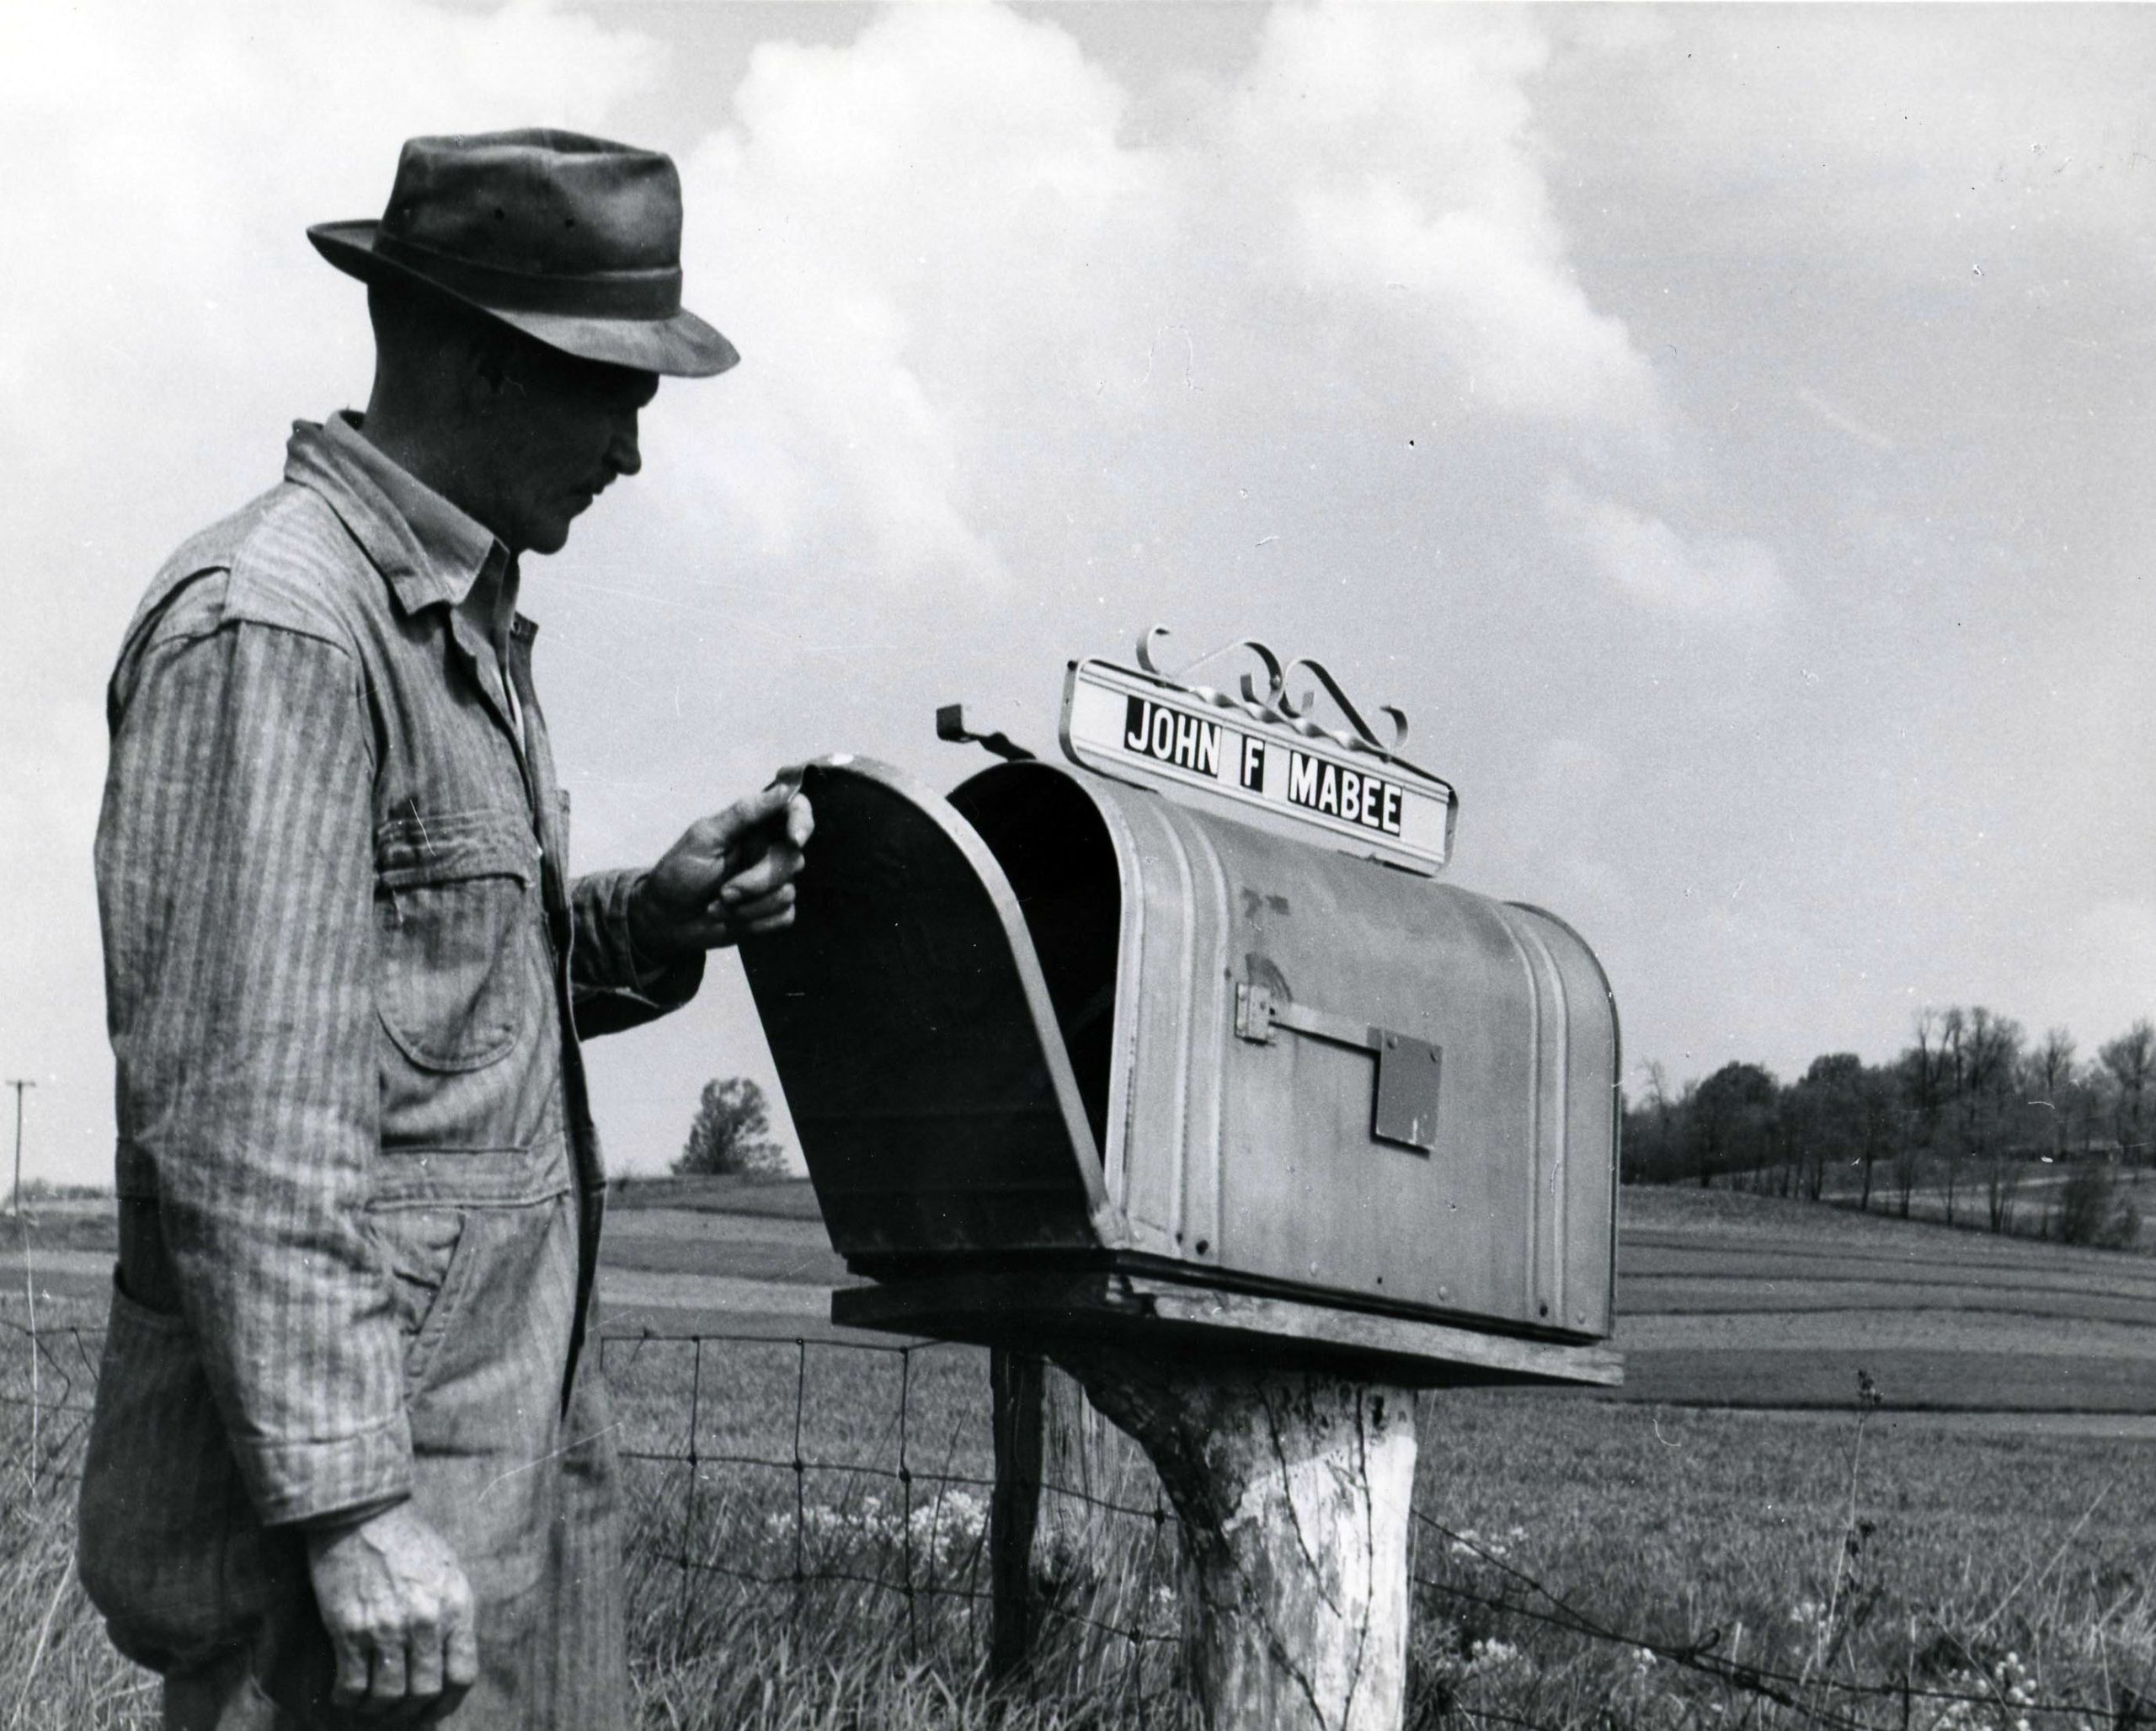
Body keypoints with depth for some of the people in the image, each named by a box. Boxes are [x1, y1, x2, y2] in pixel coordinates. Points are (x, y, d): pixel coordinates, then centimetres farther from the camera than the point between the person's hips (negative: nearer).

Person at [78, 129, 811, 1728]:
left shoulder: (467, 623, 15)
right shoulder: (269, 625, -15)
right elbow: (242, 1104, -20)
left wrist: (651, 920, 5)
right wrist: (350, 1506, -22)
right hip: (353, 1468, -9)